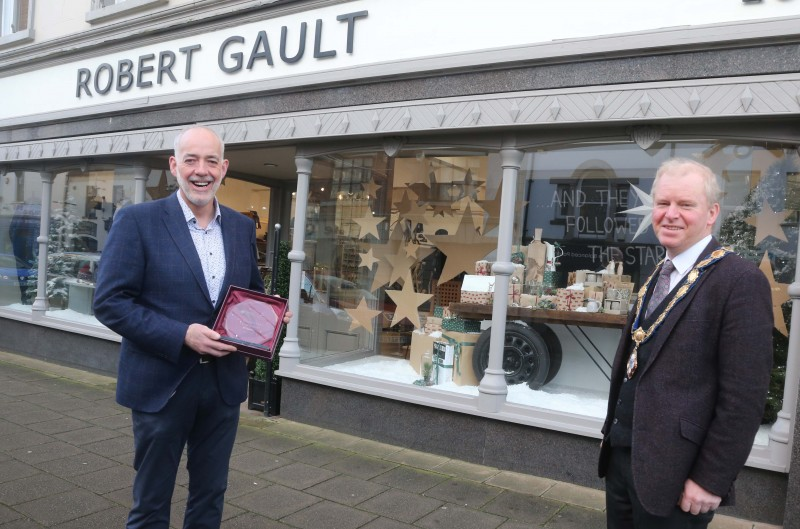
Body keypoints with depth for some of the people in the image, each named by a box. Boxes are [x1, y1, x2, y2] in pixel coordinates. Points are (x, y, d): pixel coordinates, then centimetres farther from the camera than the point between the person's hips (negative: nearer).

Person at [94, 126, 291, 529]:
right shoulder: (137, 221, -9)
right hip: (162, 384, -4)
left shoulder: (242, 227, 5)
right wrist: (182, 334, -23)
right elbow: (109, 302, -13)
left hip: (224, 384, 4)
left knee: (210, 496, 20)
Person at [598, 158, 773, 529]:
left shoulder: (740, 281, -16)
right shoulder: (657, 275, 10)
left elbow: (744, 397, -18)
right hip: (620, 455, 7)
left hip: (671, 472, -7)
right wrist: (613, 431, 16)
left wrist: (711, 481, -17)